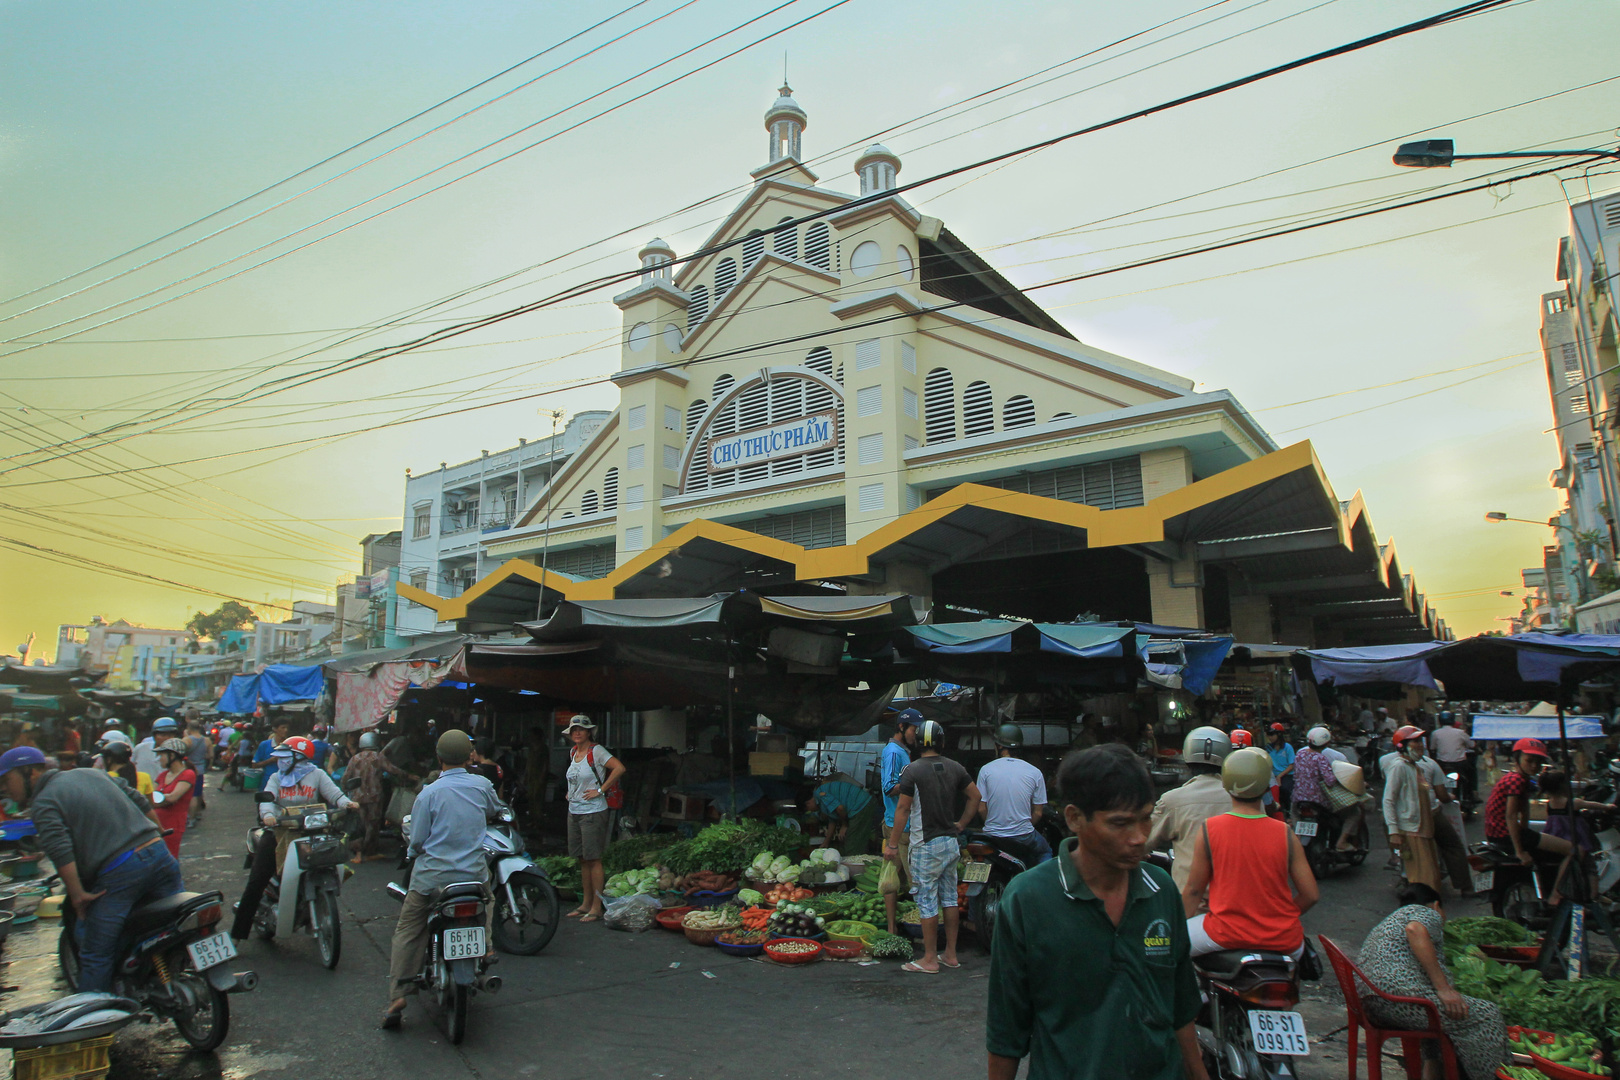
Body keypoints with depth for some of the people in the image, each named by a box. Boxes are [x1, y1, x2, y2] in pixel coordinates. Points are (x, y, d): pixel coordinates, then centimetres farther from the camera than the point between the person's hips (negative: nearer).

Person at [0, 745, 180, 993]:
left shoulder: (43, 804, -1)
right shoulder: (92, 773, 19)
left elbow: (59, 850, -15)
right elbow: (139, 800, 21)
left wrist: (77, 895, -11)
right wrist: (158, 833, 34)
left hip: (117, 874, -7)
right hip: (160, 853, 7)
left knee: (96, 956, 6)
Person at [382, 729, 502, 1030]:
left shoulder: (429, 793, -10)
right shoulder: (482, 785, -2)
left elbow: (416, 842, -6)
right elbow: (495, 812, 19)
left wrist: (413, 848, 17)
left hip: (432, 876, -2)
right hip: (474, 874, 2)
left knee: (407, 932, 11)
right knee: (487, 898, 34)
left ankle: (397, 997, 3)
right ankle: (485, 942, 16)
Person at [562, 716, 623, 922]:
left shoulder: (596, 751, -11)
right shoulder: (573, 752, 12)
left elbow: (619, 768, -21)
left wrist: (600, 790, -17)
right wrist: (570, 792, 15)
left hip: (593, 812, -7)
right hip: (574, 811, 8)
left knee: (593, 859, -5)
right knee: (582, 860, 12)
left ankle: (597, 907, 0)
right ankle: (585, 904, 21)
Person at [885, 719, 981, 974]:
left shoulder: (913, 770, -12)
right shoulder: (955, 768, 4)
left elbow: (902, 809, -12)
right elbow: (976, 795, 10)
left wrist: (893, 844, -6)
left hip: (927, 845, -6)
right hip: (951, 843, 6)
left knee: (927, 902, 1)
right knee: (950, 899, 13)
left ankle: (930, 960, 6)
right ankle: (951, 955, 20)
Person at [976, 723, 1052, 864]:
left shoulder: (986, 769, -4)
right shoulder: (1035, 772, -2)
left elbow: (981, 808, -2)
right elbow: (1038, 813, 0)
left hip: (992, 834, 0)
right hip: (1023, 835, 0)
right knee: (1045, 852, 29)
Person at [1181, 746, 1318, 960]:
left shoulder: (1209, 830, -9)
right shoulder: (1285, 833, -6)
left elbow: (1194, 888, -1)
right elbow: (1311, 894, -1)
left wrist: (1186, 922, 16)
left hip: (1226, 935, -2)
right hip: (1282, 941, 2)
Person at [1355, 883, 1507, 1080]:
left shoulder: (1389, 920, 32)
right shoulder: (1428, 913, 8)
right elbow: (1415, 930, -17)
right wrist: (1444, 988, -17)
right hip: (1401, 997, -9)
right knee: (1486, 1015, 1)